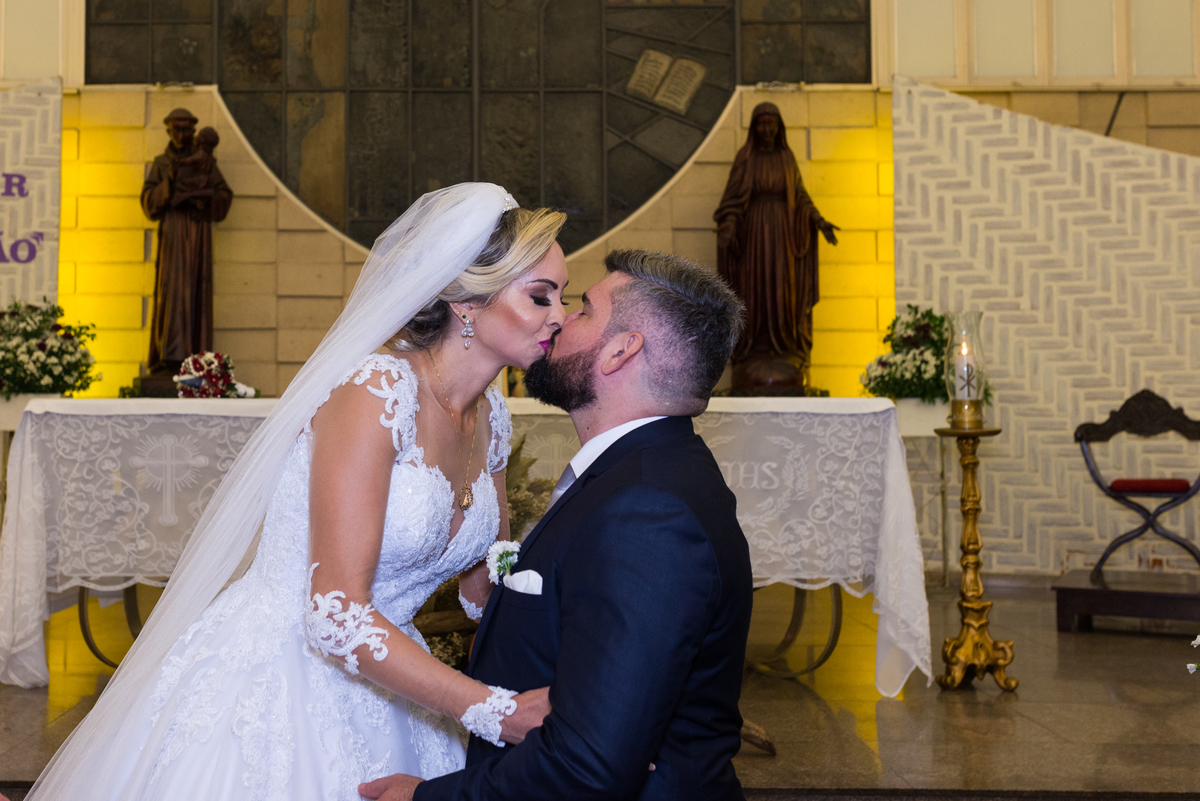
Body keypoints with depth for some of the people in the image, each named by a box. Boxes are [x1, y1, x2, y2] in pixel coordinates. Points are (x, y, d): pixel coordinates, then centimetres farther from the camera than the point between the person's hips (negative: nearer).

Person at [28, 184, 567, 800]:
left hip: (376, 687, 8)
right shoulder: (374, 393, -24)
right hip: (268, 686, -8)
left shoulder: (489, 416, 2)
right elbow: (337, 615, -27)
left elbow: (485, 581, 12)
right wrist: (496, 711, -28)